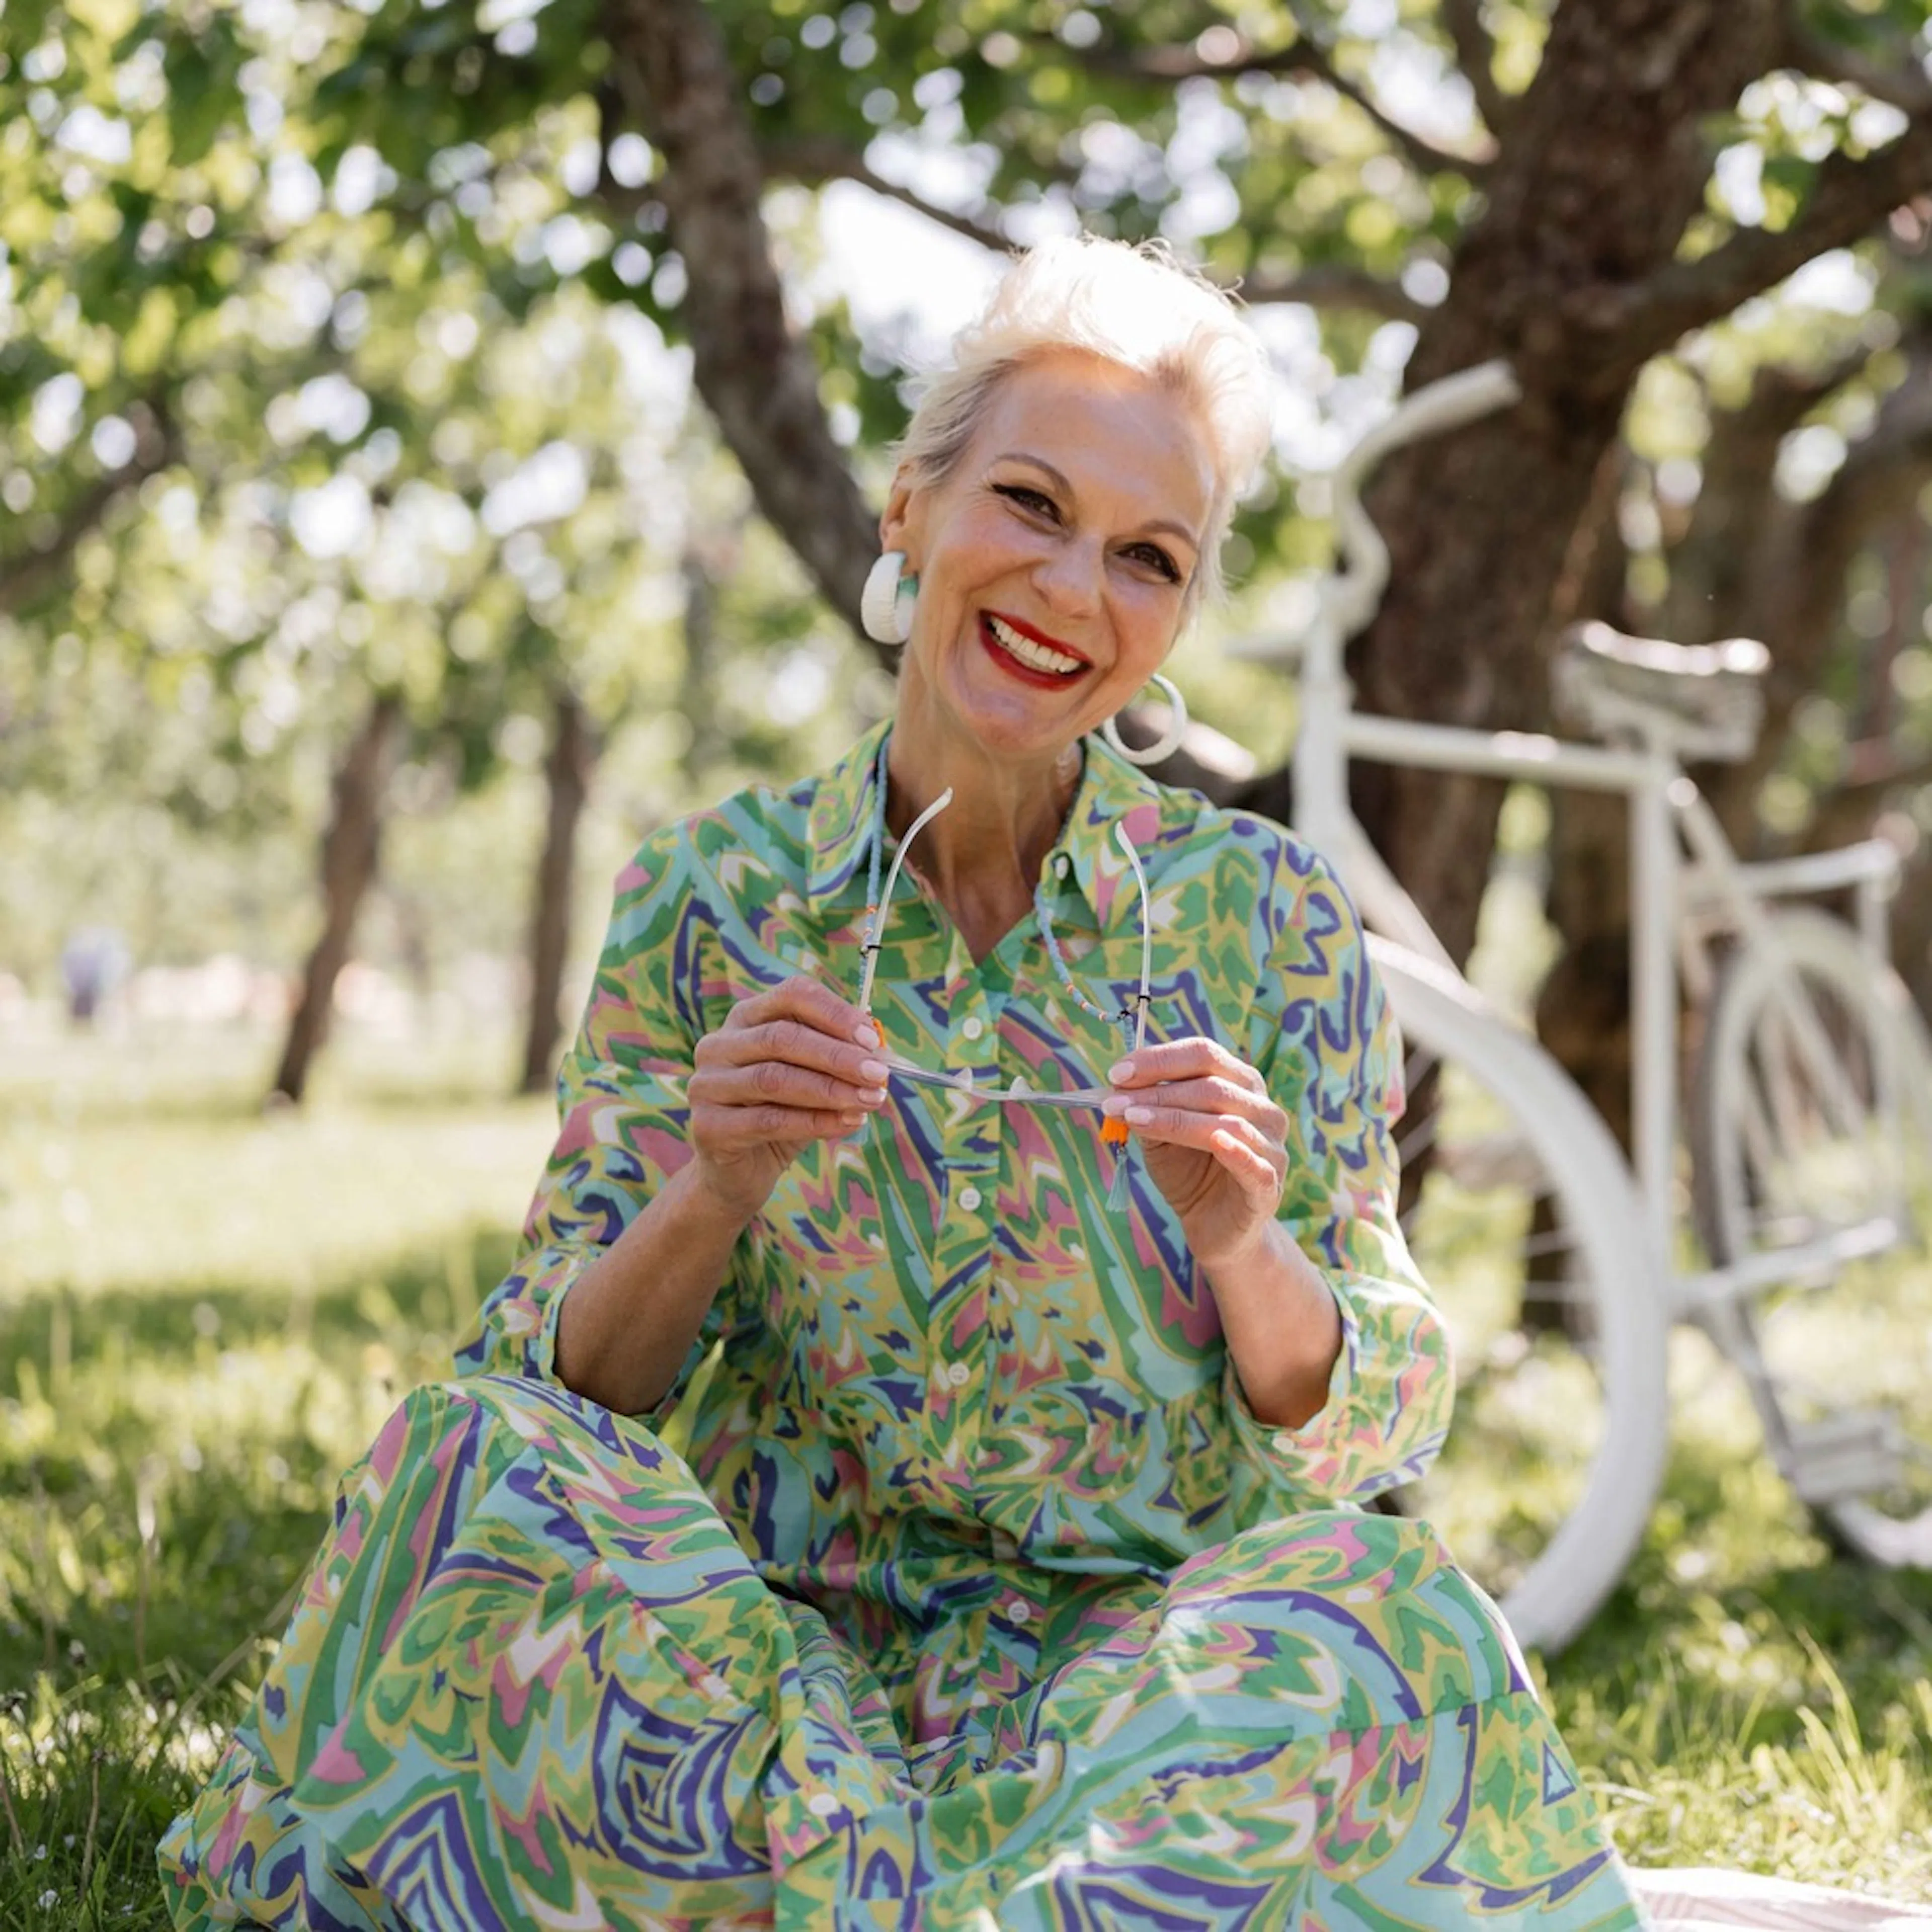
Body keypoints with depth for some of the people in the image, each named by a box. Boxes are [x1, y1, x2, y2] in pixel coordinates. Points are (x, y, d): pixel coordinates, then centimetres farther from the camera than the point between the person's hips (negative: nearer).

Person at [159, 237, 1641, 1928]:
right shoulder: (706, 902, 0)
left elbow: (1375, 1433, -1)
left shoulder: (1270, 924, -1)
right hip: (776, 1642, 1)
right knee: (476, 1460, -26)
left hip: (1154, 1648, -1)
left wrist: (1244, 1247, -21)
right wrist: (710, 1195, -21)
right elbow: (563, 1391, -2)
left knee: (1377, 1601, -32)